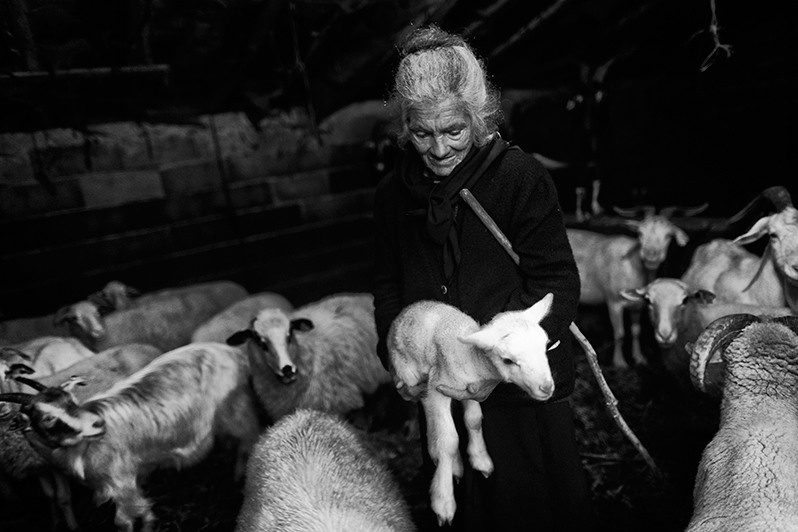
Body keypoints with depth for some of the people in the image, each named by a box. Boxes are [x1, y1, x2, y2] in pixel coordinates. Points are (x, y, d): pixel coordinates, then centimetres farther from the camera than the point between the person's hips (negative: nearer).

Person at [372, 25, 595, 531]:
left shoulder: (521, 176, -15)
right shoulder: (394, 191, 1)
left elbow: (557, 282, -13)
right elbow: (388, 284, 9)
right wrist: (397, 351, -5)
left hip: (523, 388, -4)